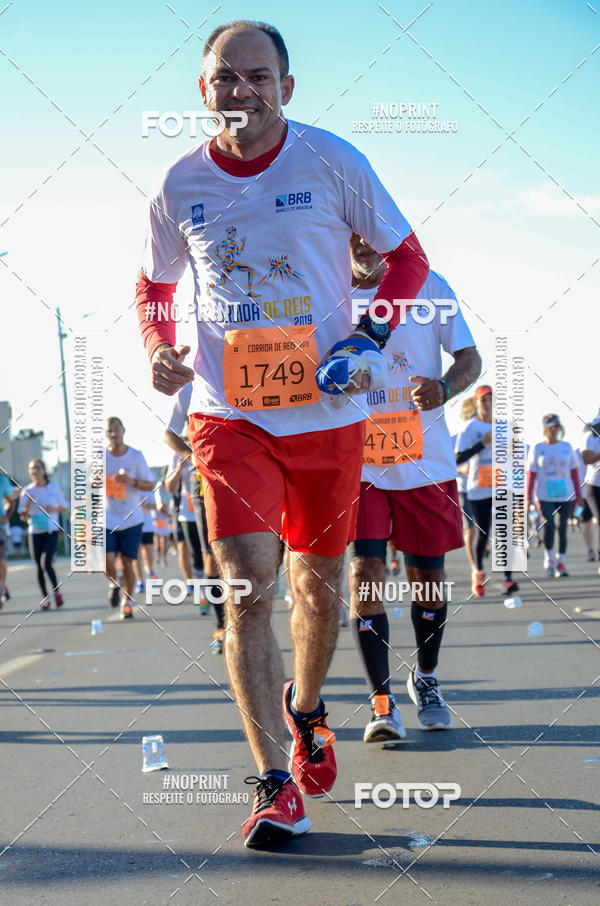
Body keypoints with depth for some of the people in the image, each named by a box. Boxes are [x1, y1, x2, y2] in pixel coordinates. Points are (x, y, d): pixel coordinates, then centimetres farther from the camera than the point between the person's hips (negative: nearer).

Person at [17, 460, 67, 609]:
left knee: (46, 563, -17)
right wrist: (27, 507, -17)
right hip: (35, 533, 2)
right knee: (39, 567, 3)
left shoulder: (53, 487, 2)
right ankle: (45, 598, 14)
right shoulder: (27, 492, 2)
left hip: (51, 531, -2)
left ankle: (57, 591, 2)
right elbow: (23, 517, 4)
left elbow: (64, 507, 10)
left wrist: (54, 509, -11)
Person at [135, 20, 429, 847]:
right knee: (248, 585, -14)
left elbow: (407, 260, 3)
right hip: (227, 413, 0)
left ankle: (304, 707, 44)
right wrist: (159, 351, -5)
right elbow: (154, 288, 15)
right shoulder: (180, 185, -1)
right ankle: (275, 782, -8)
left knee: (319, 586, 13)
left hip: (327, 410, 0)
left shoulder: (332, 162, -6)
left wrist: (369, 340, -12)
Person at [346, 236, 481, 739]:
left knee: (426, 574, 9)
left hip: (425, 459, 1)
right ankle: (382, 702, -7)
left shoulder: (428, 286, 0)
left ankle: (425, 679, 32)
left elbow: (469, 358, 1)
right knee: (365, 573, -12)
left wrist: (445, 387, -21)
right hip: (356, 460, 0)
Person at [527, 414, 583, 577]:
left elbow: (574, 472, 12)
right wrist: (528, 498, -2)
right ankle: (549, 557, 6)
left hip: (566, 495, 2)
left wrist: (578, 495, 10)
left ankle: (561, 563, 10)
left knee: (562, 528, 1)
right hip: (545, 496, -2)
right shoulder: (537, 449, 3)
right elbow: (531, 474, 2)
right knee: (549, 525, -16)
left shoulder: (567, 447, 8)